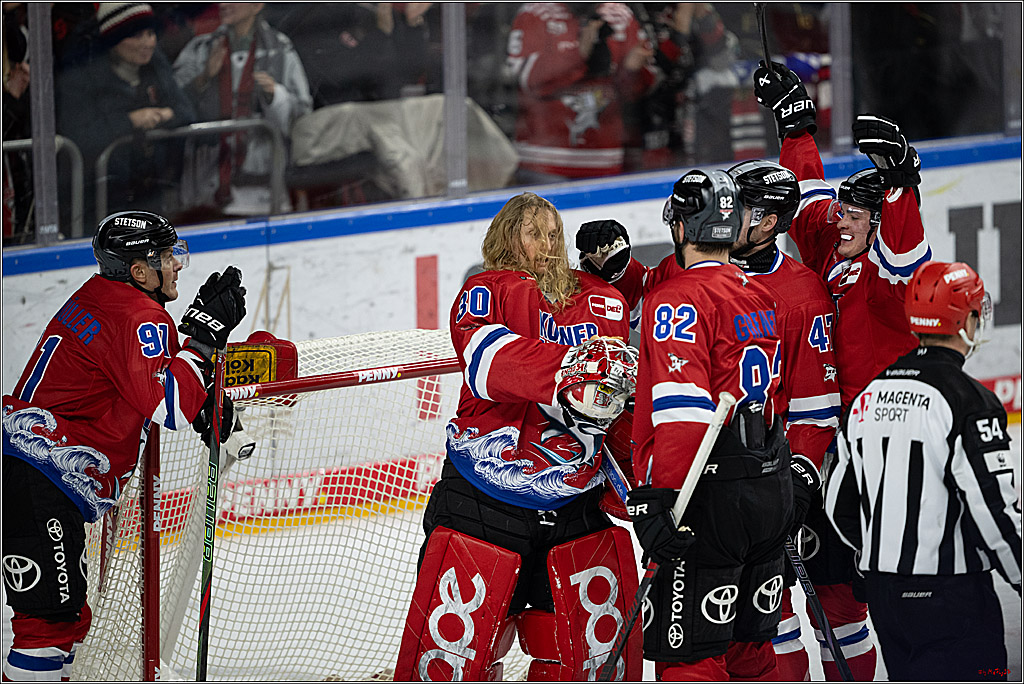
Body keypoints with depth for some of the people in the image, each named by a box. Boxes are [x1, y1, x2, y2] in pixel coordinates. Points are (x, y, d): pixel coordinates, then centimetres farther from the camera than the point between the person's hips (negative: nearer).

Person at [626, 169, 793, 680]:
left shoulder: (678, 299, -12)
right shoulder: (763, 298, 15)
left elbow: (681, 408, -22)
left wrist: (657, 498, -24)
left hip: (711, 499, -8)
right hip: (774, 493, 8)